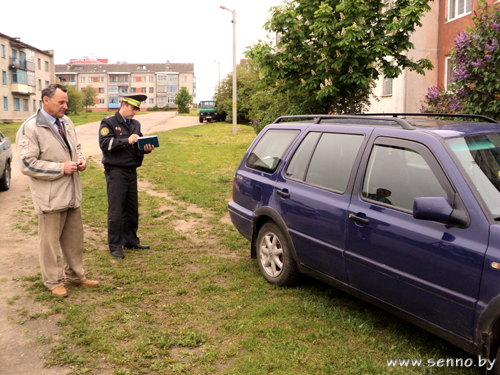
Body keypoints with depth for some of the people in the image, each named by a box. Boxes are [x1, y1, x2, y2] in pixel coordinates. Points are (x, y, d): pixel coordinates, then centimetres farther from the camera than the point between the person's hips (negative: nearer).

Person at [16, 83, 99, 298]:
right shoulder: (30, 128, -14)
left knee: (75, 238, 16)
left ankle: (75, 275, 33)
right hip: (51, 196, -7)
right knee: (51, 240, 6)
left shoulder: (66, 122, 9)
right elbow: (27, 164, -18)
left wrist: (80, 160, 1)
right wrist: (61, 168, -19)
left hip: (72, 192, 7)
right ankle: (53, 281, 23)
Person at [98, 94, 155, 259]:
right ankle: (115, 246, 7)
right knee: (116, 211, -3)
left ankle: (131, 240, 24)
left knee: (132, 208, 11)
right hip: (116, 171, -6)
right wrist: (127, 141, -21)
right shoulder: (108, 122, -4)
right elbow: (105, 143, -16)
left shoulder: (135, 124, 16)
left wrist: (145, 148, -4)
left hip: (132, 170, 7)